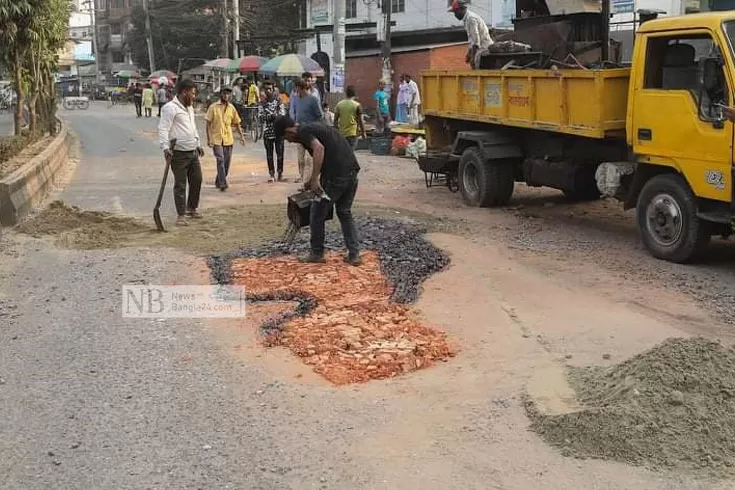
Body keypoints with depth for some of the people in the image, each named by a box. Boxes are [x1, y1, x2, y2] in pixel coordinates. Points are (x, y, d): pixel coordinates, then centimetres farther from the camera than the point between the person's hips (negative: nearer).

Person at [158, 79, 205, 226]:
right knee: (180, 185, -2)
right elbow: (163, 129, -18)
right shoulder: (171, 108, -12)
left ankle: (192, 208, 31)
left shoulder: (189, 107, 17)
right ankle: (181, 215, 4)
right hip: (179, 153, -8)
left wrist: (198, 144, 30)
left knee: (197, 180, 13)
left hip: (193, 152, 8)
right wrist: (165, 147, -28)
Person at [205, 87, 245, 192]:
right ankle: (223, 183, -16)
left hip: (228, 139, 4)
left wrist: (241, 136, 7)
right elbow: (208, 123, -4)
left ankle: (218, 182, 22)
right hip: (216, 139, -4)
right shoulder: (213, 107, -4)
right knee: (220, 160, -15)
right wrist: (208, 139, -11)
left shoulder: (231, 108, 8)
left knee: (227, 162, 7)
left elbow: (237, 123, 16)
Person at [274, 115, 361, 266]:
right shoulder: (312, 128, 23)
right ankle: (354, 254, 18)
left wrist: (314, 179, -24)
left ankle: (317, 254, 21)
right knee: (345, 213, 21)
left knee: (317, 214, 9)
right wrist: (312, 179, 39)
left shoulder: (303, 132, -6)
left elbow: (319, 148, -26)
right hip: (352, 171, 9)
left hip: (335, 175, -9)